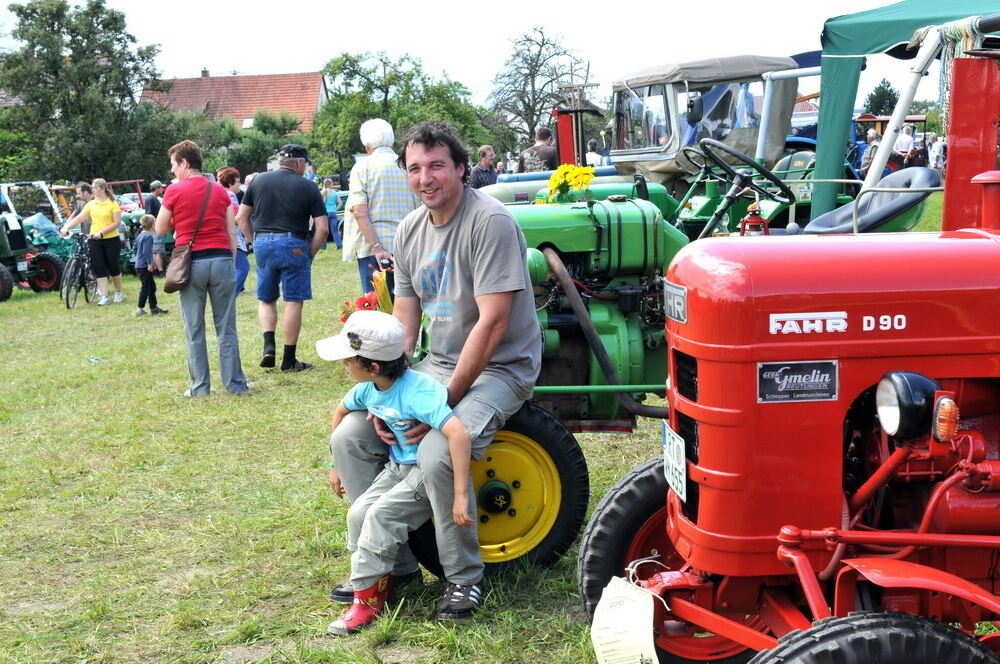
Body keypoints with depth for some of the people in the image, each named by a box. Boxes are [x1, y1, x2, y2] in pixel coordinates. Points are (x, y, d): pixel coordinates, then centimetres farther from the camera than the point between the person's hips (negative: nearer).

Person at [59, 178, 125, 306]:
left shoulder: (113, 203, -6)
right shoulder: (91, 204, 7)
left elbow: (117, 222, -11)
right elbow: (79, 218, 3)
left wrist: (102, 232, -18)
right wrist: (66, 227, -10)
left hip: (111, 239, -4)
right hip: (95, 240, 4)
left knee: (113, 267, 5)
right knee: (99, 268, -1)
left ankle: (118, 293, 23)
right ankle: (104, 297, 0)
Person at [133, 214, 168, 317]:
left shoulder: (140, 235, 13)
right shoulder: (149, 236, -16)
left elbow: (136, 249, 20)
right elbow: (146, 251, -23)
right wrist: (150, 263, -21)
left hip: (139, 265, 10)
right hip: (144, 266, -10)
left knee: (152, 286, 15)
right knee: (146, 287, -6)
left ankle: (154, 307, 20)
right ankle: (140, 309, -5)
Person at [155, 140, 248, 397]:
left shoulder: (175, 191, -1)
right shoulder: (220, 191, 9)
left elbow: (161, 229, 7)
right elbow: (232, 233, 8)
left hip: (191, 262, -2)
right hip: (222, 260, 2)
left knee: (194, 329, 6)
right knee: (226, 327, 6)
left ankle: (200, 386, 7)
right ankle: (235, 383, 8)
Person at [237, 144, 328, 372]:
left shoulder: (258, 181, 10)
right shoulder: (308, 187, 1)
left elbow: (241, 218, 10)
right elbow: (322, 228, -3)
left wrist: (255, 241, 15)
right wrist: (310, 254, 6)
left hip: (262, 242, 3)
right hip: (294, 245, -3)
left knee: (266, 300, 17)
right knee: (294, 302, 3)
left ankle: (268, 345, -2)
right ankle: (289, 360, 5)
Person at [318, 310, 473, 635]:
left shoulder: (416, 392, -31)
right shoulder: (370, 388, -4)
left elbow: (459, 433, -42)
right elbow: (341, 411, 20)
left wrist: (460, 496, -44)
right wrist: (335, 464, 20)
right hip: (398, 466, 8)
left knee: (381, 514, -22)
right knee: (358, 513, -9)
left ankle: (368, 598, -9)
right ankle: (377, 581, 8)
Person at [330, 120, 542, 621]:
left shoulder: (490, 221, -18)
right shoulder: (410, 230, 6)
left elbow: (492, 323, -23)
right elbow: (404, 320, 8)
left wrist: (444, 402, -23)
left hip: (499, 368, -8)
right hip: (438, 364, 8)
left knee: (437, 453, -32)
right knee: (349, 438, -2)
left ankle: (463, 577, -8)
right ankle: (392, 561, 11)